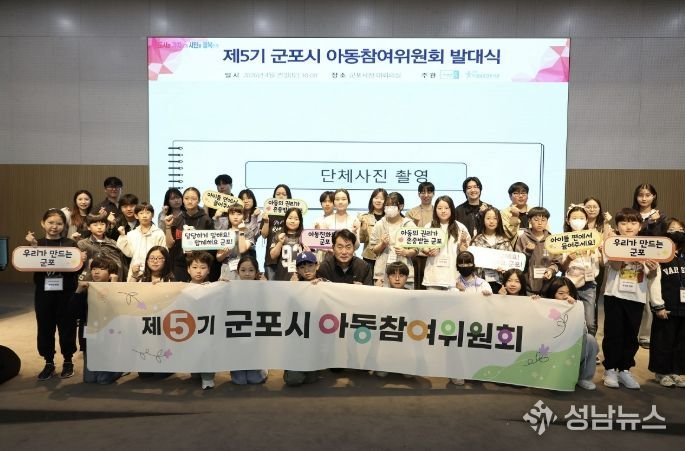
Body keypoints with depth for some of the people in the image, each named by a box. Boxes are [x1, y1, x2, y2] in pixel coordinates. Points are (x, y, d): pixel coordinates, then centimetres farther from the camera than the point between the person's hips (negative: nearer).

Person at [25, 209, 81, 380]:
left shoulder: (70, 244, -1)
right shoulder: (37, 243, 3)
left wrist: (81, 260, -22)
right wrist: (33, 247, -19)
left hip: (66, 292, -1)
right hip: (43, 292, 1)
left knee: (67, 326, 7)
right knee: (45, 327, 9)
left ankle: (68, 361, 23)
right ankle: (49, 363, 24)